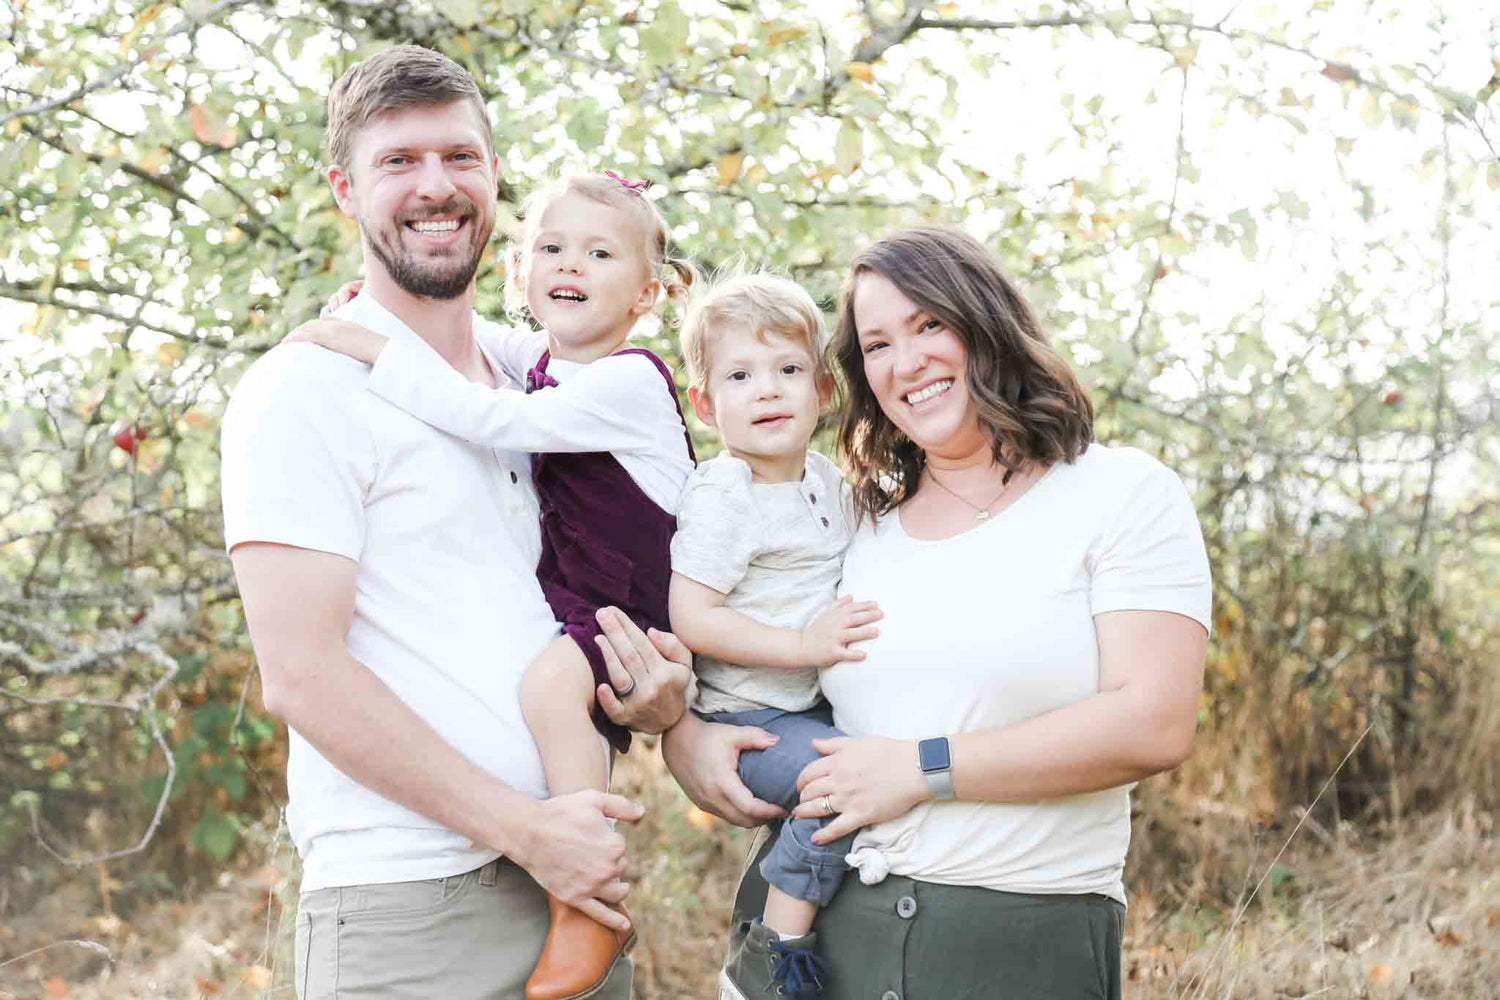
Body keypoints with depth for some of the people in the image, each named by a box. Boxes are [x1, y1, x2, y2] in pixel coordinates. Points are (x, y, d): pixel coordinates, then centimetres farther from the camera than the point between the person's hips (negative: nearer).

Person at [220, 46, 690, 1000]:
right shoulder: (303, 391, -9)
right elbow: (302, 674, -15)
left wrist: (661, 698, 0)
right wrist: (524, 826, -16)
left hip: (578, 874, 6)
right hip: (411, 910, -6)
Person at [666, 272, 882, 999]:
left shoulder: (826, 480, 10)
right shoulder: (721, 497, -15)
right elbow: (690, 617, -22)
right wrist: (805, 645, -24)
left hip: (822, 705, 9)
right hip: (751, 716, -8)